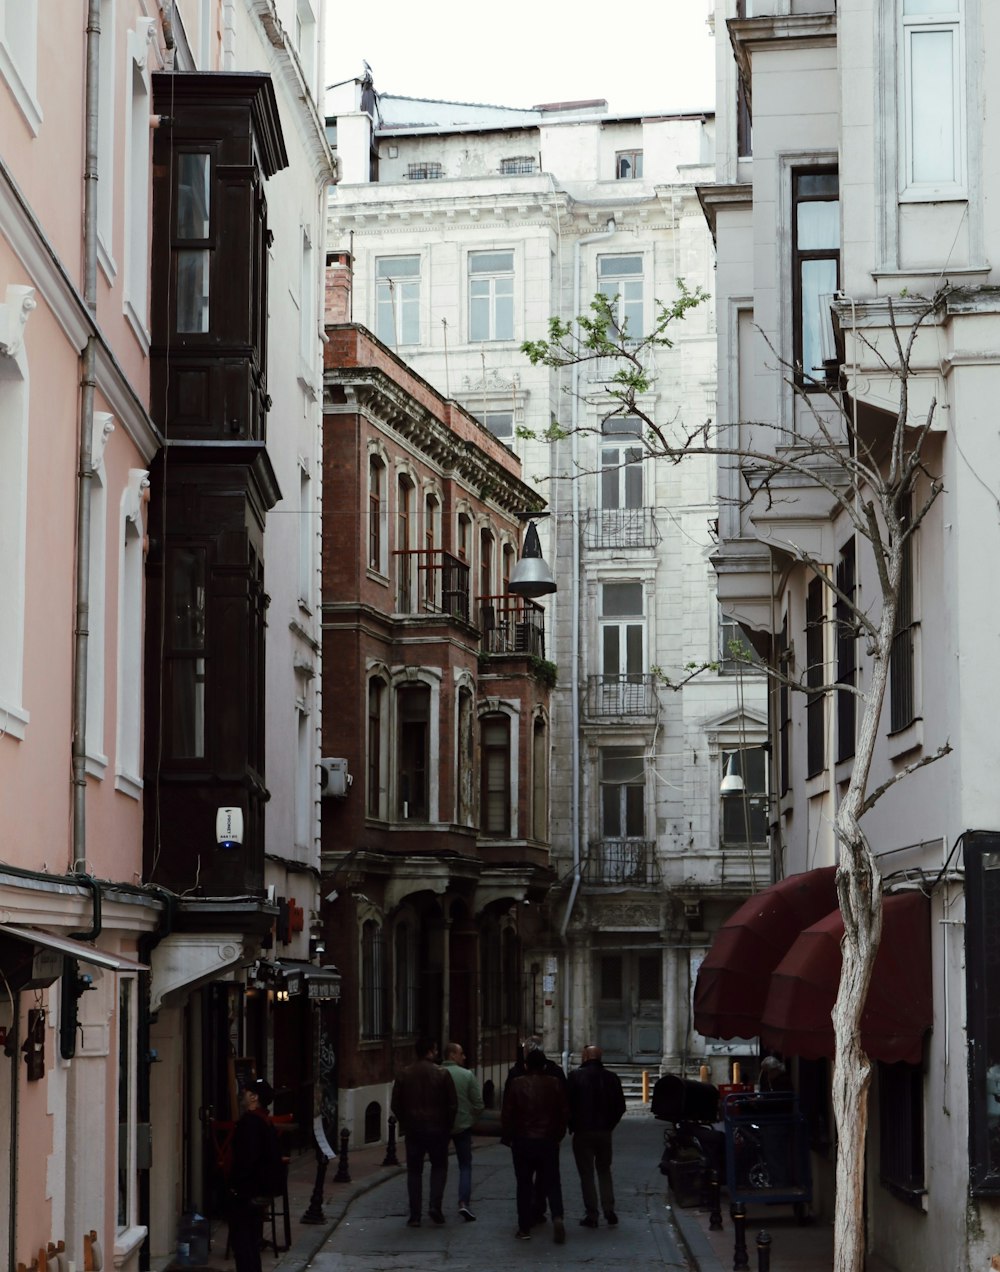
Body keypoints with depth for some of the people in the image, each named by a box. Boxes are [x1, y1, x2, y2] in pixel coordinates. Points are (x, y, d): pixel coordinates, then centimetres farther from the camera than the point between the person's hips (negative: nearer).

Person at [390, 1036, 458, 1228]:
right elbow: (452, 1104, -7)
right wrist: (447, 1125, 6)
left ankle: (415, 1215, 6)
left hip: (413, 1130, 2)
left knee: (414, 1171, 9)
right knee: (439, 1167, 15)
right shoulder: (441, 1074, -8)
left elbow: (395, 1104, 3)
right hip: (437, 1129, -2)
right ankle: (435, 1205, -1)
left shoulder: (404, 1075, 0)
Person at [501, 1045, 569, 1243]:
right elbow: (564, 1113, 3)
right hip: (549, 1141, 1)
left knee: (524, 1185, 6)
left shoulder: (516, 1084, -6)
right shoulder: (555, 1084, 1)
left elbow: (507, 1114, -4)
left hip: (522, 1141, -1)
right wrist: (558, 1135, 14)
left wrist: (506, 1137, 7)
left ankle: (524, 1228, 7)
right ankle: (557, 1216, -17)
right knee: (552, 1183, 7)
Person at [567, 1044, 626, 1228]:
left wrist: (571, 1126, 4)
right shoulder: (611, 1078, 2)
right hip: (604, 1132, 3)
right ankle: (609, 1210, 7)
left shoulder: (576, 1076, -9)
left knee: (586, 1174, 3)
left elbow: (568, 1104, -10)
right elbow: (620, 1107, 4)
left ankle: (592, 1215, 2)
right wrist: (609, 1125, 14)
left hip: (583, 1132, -3)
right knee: (604, 1171, 16)